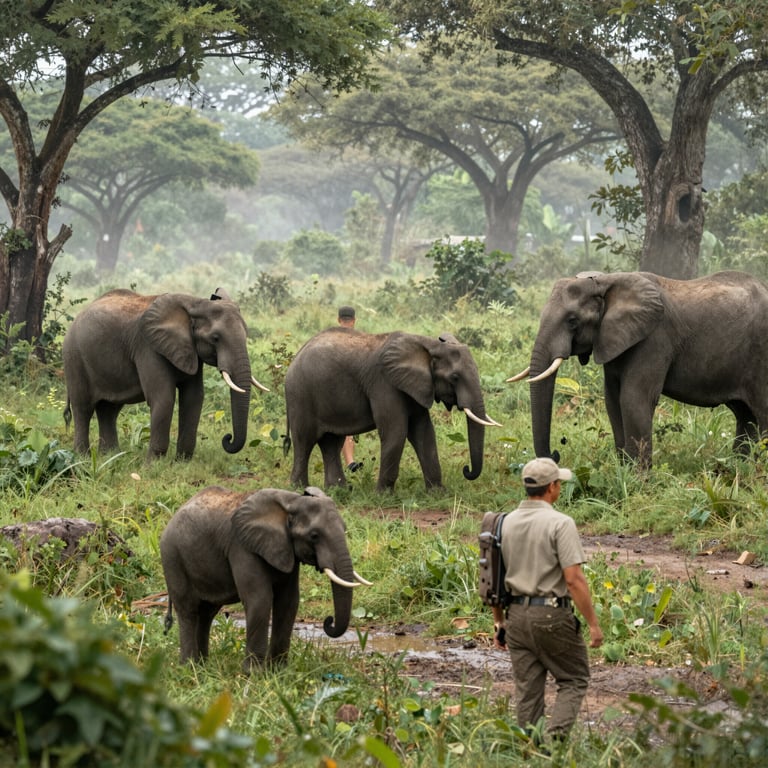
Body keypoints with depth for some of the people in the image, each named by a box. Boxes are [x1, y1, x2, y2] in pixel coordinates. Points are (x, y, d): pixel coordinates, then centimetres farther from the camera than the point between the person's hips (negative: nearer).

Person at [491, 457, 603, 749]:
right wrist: (593, 624, -12)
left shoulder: (506, 523, 7)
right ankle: (555, 734, -9)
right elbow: (574, 579, -18)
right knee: (574, 680, 8)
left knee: (527, 690, 11)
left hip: (517, 615, 6)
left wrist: (499, 622, 20)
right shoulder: (560, 523, -13)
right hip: (552, 615, -6)